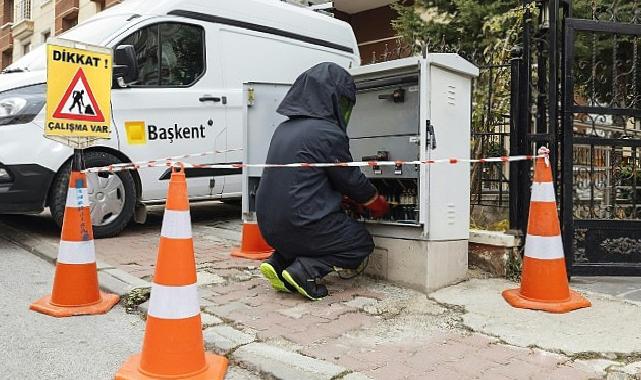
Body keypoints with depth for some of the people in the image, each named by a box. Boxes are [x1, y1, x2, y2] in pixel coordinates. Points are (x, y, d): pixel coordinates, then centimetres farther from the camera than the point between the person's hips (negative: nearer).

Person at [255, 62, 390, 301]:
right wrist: (378, 204, 16)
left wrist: (355, 197, 24)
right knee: (362, 243, 13)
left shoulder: (285, 128, 11)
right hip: (299, 224, -8)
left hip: (269, 225, 8)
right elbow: (351, 179, -4)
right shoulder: (329, 133, -14)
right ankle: (305, 270, -7)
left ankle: (279, 263, 12)